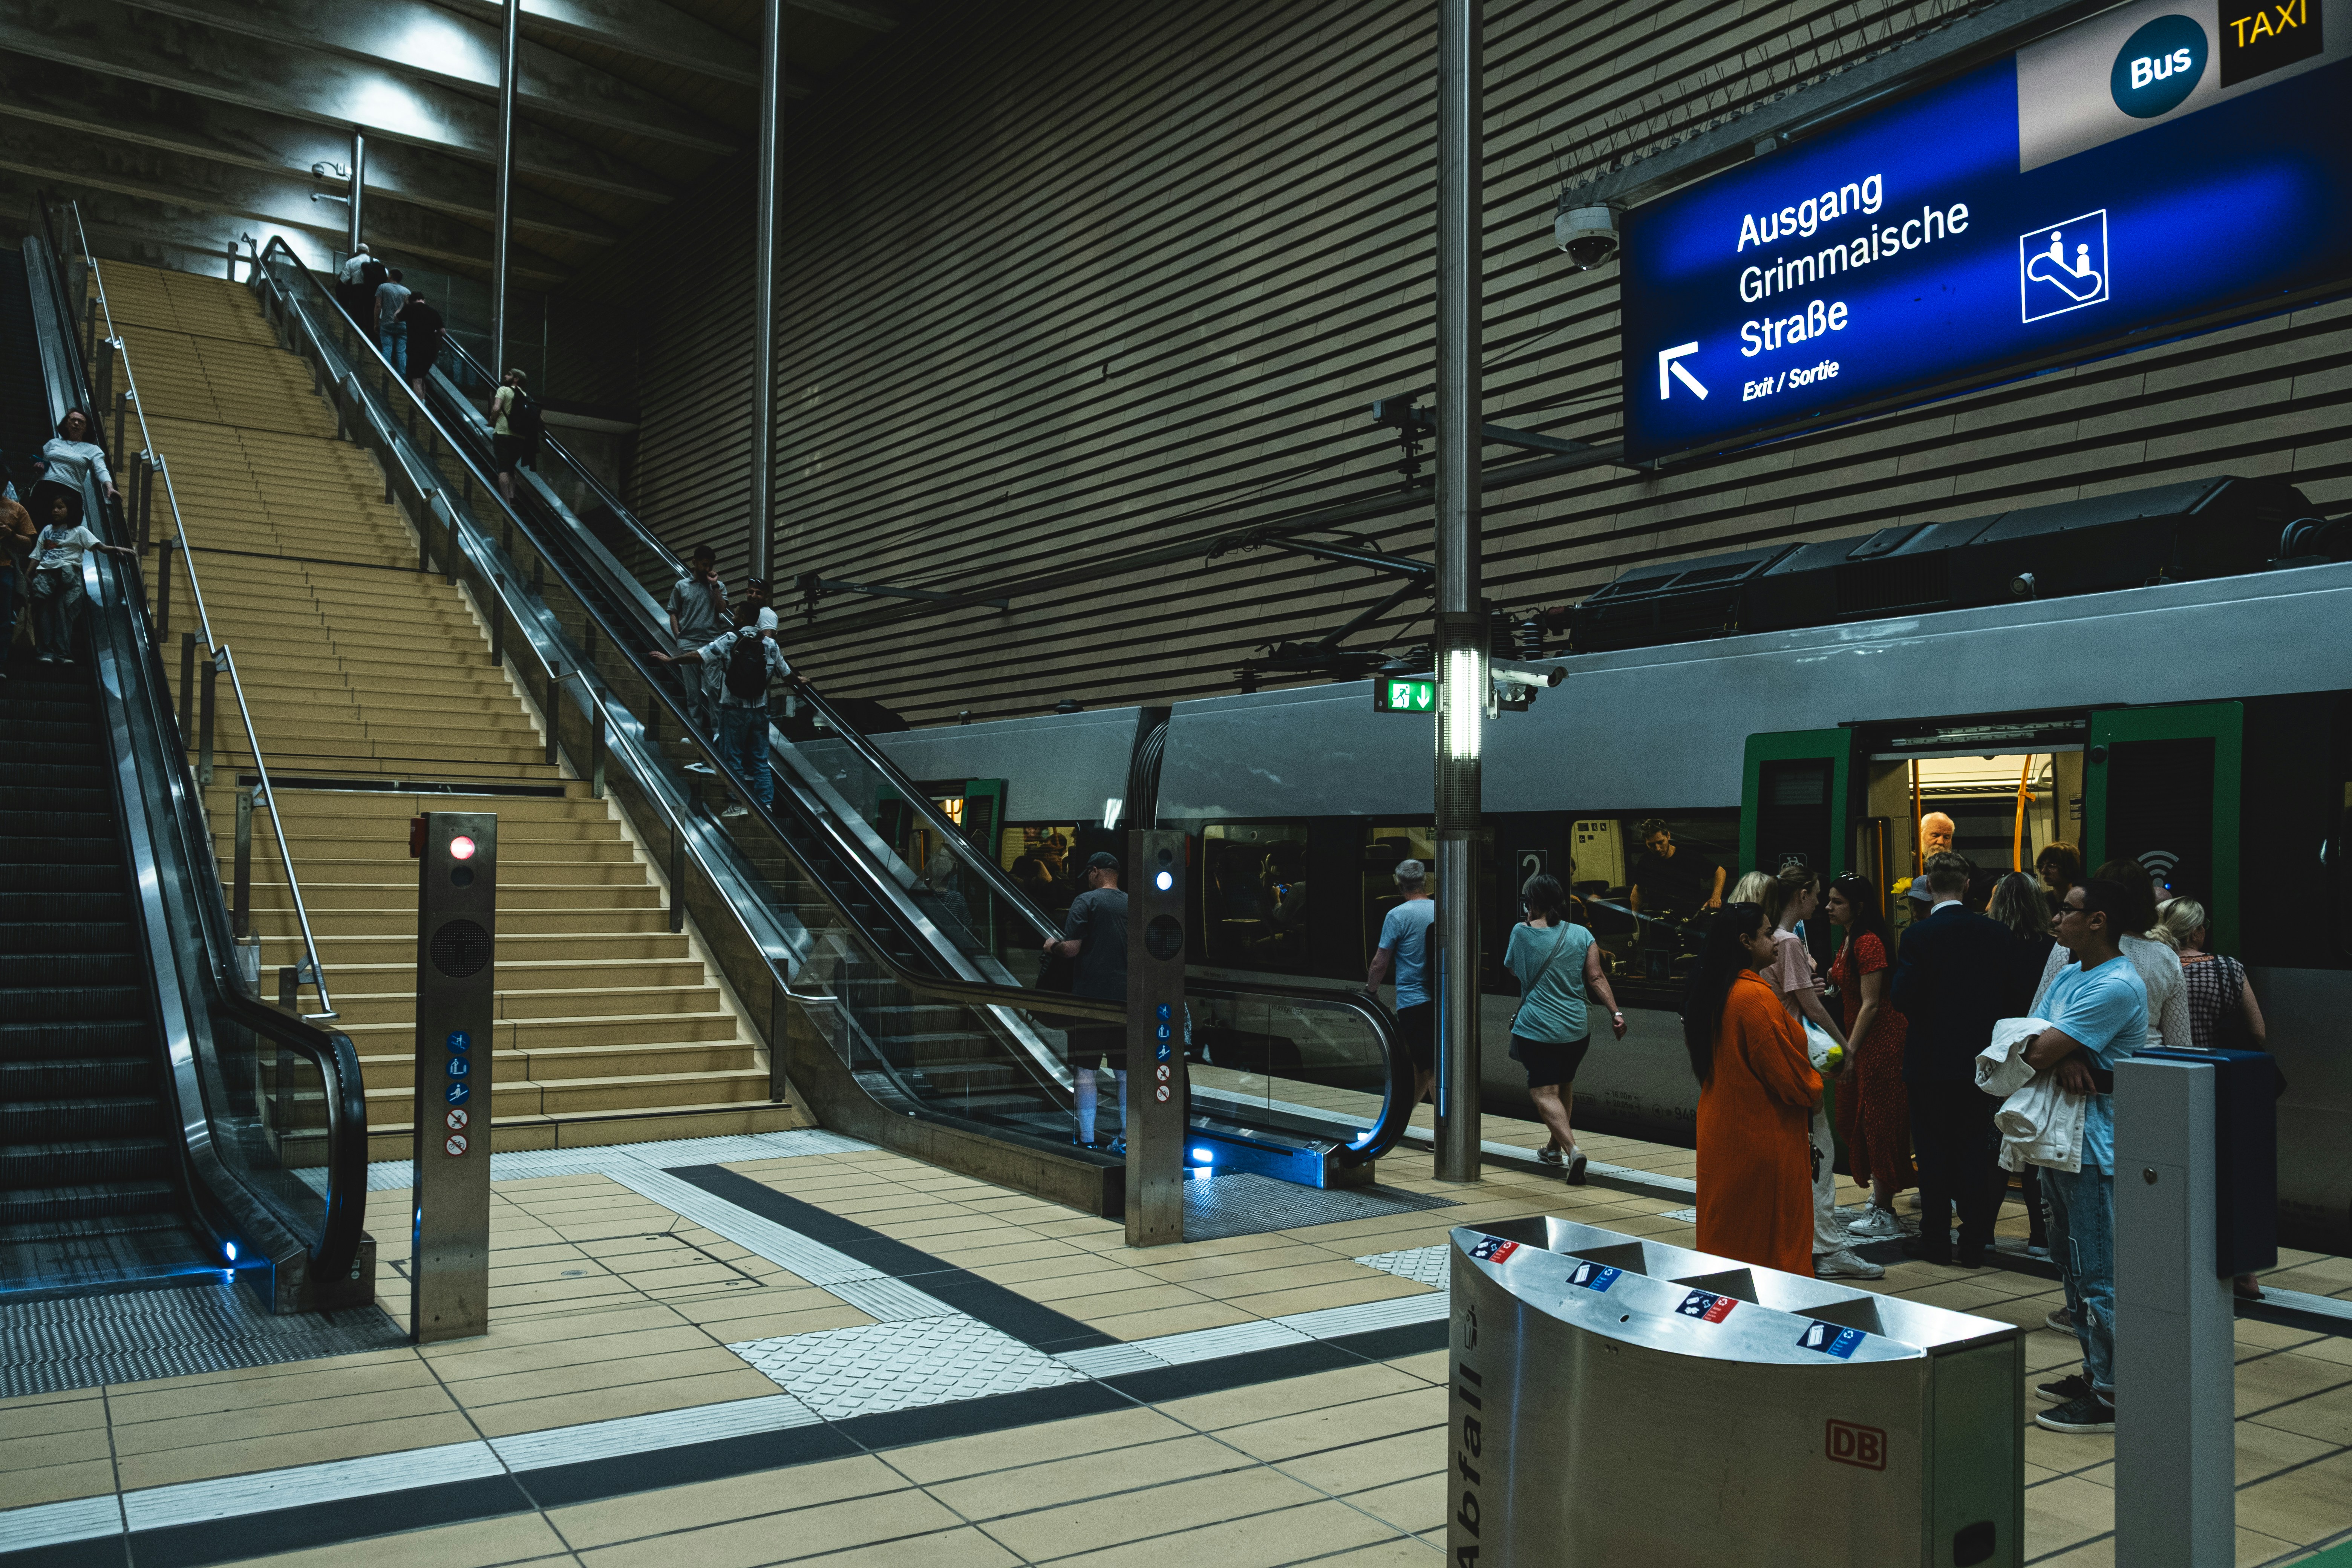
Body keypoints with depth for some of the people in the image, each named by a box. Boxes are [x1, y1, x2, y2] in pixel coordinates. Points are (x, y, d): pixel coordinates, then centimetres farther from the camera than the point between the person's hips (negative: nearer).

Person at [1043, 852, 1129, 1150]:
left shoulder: (1086, 900, -6)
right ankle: (1127, 1139, 12)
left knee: (1084, 1068, 2)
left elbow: (1071, 949, -13)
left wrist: (1052, 944, 8)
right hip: (1127, 999, 5)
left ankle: (1087, 1139, 1)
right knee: (1124, 1071, 10)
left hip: (1091, 996, -5)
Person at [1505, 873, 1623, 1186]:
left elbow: (1512, 970, 13)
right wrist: (1615, 1013, -4)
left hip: (1535, 1028, -4)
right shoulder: (1581, 934, 2)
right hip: (1576, 1028, 4)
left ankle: (1572, 1149, -26)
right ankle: (1555, 1147, 37)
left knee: (1544, 1093, -5)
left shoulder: (1521, 932, -5)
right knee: (1565, 1086, 23)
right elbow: (1596, 978, -5)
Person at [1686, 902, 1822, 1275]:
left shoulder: (1707, 992, 5)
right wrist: (1813, 1090, 5)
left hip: (1720, 1129, 8)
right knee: (1776, 1243, 4)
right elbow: (1788, 1073, -18)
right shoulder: (1756, 997, -22)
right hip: (1763, 1136, -8)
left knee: (1725, 1234, 15)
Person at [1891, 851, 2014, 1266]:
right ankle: (1975, 1243, 13)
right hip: (1979, 1057, 4)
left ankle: (1935, 1239, 12)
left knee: (1932, 1149, 6)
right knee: (1975, 1147, 10)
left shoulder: (1918, 935, -14)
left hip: (1929, 1057, -3)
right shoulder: (1996, 932, -2)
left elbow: (1904, 995, -17)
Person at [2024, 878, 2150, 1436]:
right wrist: (2063, 1058, -15)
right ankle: (2095, 1373, 31)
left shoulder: (2117, 986, -19)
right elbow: (2034, 1045, 6)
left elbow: (2037, 1052, -23)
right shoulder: (2069, 974, 13)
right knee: (2072, 1265, 18)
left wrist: (2051, 1051, 0)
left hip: (2095, 1146, -10)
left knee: (2098, 1274, -3)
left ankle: (2110, 1397, 5)